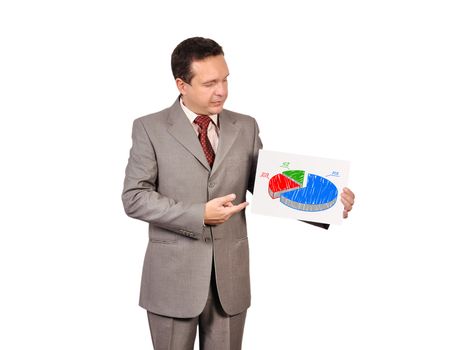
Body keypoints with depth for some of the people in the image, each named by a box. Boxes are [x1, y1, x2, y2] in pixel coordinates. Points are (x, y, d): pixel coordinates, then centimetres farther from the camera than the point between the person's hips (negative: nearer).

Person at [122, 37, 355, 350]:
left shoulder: (245, 128, 6)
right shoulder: (150, 128, -3)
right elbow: (134, 197, -9)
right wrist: (199, 214, -18)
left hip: (230, 276, 3)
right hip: (173, 277, -2)